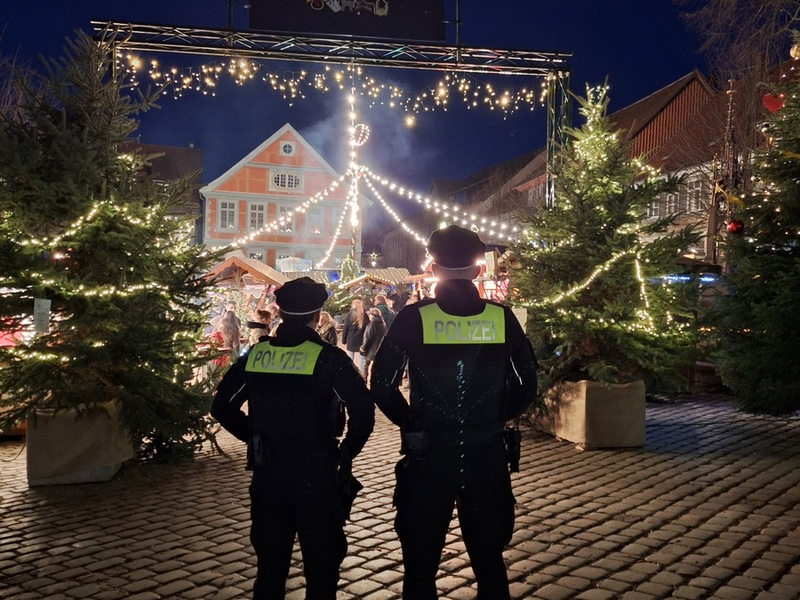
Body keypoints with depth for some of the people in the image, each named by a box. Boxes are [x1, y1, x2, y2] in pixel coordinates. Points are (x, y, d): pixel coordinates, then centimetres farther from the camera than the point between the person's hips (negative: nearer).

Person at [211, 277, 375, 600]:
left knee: (270, 565, 18)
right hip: (316, 476, -4)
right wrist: (345, 454, -4)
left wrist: (255, 436, 13)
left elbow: (221, 406, 9)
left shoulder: (255, 355, 0)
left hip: (267, 475, 4)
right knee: (321, 568, 10)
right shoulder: (328, 358, -12)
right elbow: (363, 413, -19)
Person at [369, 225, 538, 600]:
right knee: (490, 562, 17)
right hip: (487, 456, 2)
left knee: (421, 567, 13)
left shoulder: (414, 318, -9)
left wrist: (410, 423, 5)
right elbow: (527, 386, 1)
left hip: (428, 455, -2)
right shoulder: (501, 318, -3)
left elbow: (381, 385, -9)